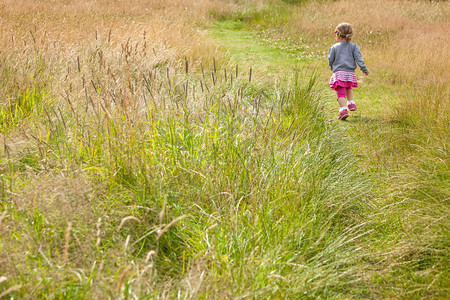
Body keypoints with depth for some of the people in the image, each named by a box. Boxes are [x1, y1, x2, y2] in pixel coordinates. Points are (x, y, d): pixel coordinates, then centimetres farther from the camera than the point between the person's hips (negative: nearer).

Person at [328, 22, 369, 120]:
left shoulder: (334, 47, 5)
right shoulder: (353, 46, 8)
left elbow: (330, 60, 7)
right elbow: (358, 58, -2)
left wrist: (332, 68, 27)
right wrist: (364, 69, -5)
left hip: (339, 73, -3)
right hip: (351, 73, 3)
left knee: (341, 93, -8)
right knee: (349, 88, 31)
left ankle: (343, 109, -24)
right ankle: (351, 103, 25)